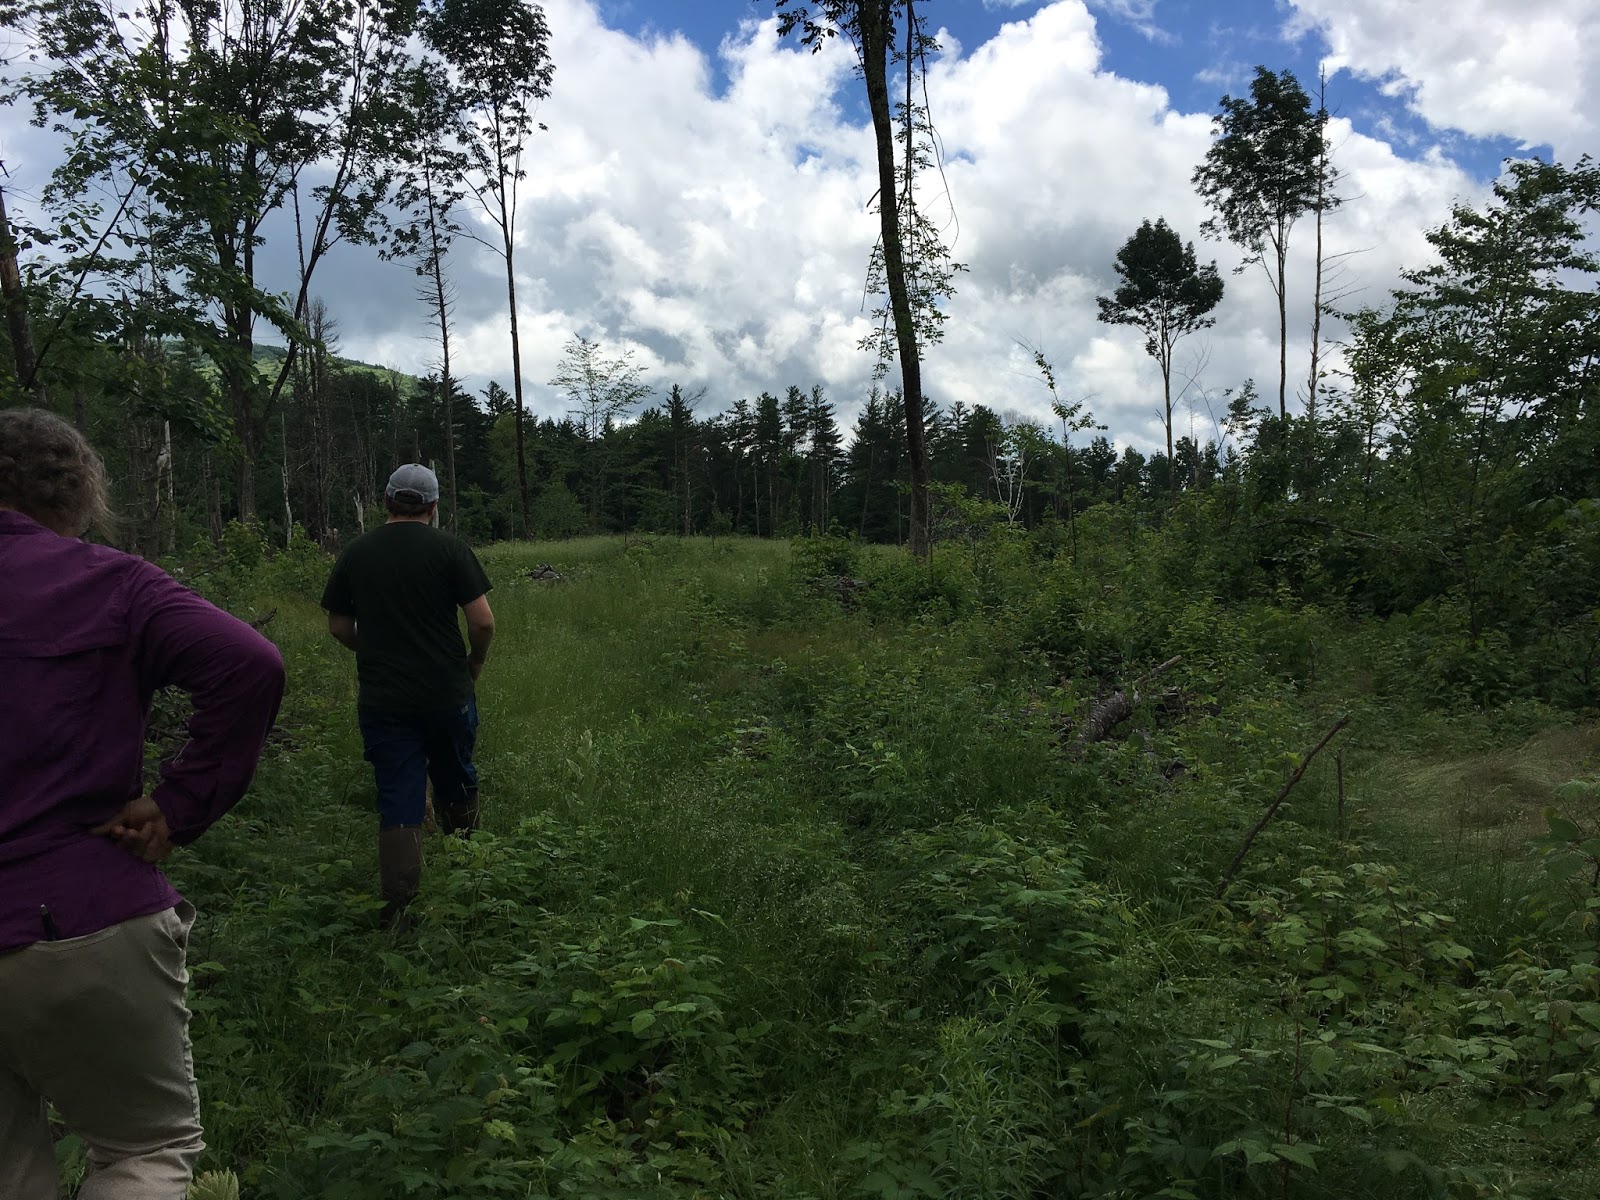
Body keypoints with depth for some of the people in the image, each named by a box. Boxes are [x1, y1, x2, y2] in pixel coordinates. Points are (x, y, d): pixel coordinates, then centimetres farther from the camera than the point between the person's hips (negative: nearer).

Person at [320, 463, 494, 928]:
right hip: (447, 693, -1)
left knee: (398, 802, 4)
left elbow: (338, 626, 9)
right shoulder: (449, 548, -7)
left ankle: (397, 910, 4)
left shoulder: (356, 553, 2)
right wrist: (474, 663, 7)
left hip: (381, 699, 1)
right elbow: (483, 621, -11)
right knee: (456, 783, 19)